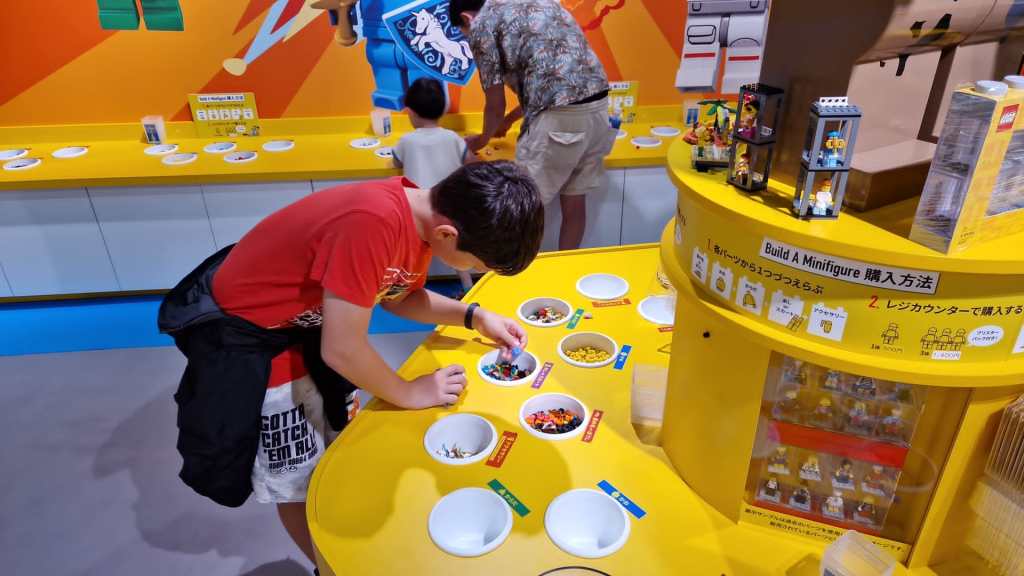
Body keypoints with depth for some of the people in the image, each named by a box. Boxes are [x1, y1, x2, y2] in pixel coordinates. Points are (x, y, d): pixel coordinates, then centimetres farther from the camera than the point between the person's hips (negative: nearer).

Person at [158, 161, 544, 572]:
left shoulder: (425, 213, -11)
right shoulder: (372, 221, -39)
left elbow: (399, 294, 6)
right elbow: (342, 351, -32)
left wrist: (474, 316, -6)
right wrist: (409, 393, -15)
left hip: (305, 319, 8)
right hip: (245, 334, -8)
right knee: (299, 477, 10)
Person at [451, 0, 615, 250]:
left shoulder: (481, 25, 4)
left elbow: (495, 104, 6)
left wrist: (483, 139, 26)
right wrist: (509, 120, 42)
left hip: (560, 116, -8)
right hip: (598, 105, 8)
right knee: (574, 201, 18)